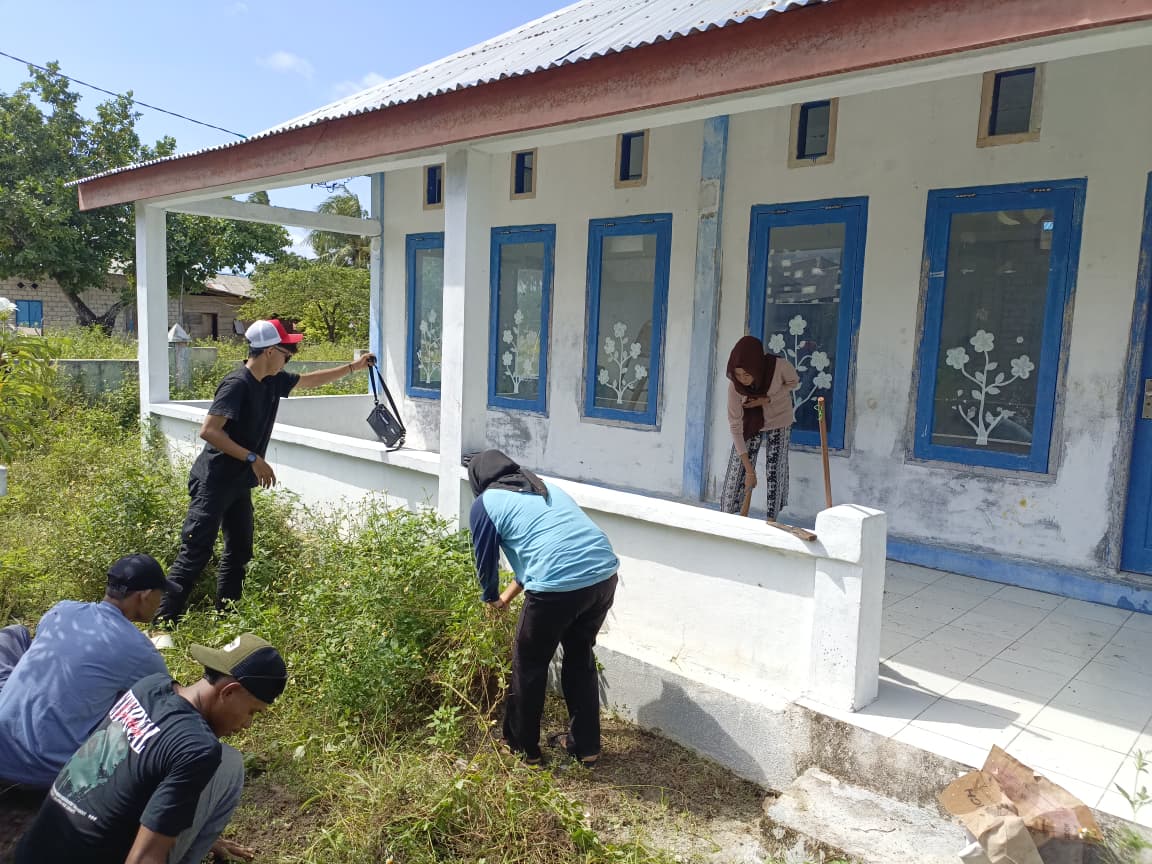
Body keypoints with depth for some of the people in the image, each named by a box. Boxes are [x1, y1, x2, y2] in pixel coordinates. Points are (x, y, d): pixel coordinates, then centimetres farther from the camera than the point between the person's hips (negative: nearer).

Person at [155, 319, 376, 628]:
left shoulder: (273, 381, 5)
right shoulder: (237, 384, -21)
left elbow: (310, 380, 22)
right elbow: (208, 431, -26)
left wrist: (353, 367, 21)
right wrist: (253, 458, -24)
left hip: (239, 484, 9)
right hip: (212, 483, -9)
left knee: (240, 552, 12)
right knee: (195, 554, -9)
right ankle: (163, 626, -4)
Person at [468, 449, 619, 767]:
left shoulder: (485, 503, 9)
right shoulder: (546, 488, 28)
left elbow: (486, 559, 15)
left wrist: (491, 598, 37)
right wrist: (509, 594, 47)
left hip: (558, 586, -6)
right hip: (604, 575, 6)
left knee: (529, 666, 18)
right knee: (580, 657, 26)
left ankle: (522, 747, 34)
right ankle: (585, 744, 37)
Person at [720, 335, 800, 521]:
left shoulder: (779, 366, -32)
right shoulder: (735, 385, -28)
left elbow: (794, 382, -7)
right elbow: (735, 425, -26)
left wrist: (767, 400, -25)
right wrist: (749, 470, -28)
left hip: (778, 422, 0)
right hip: (750, 423, 0)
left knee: (775, 472, -2)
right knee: (738, 470, -3)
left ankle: (771, 521, 9)